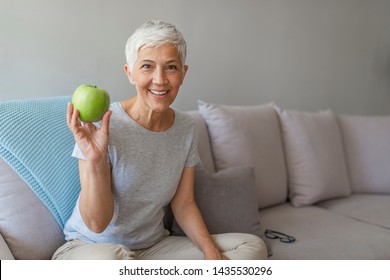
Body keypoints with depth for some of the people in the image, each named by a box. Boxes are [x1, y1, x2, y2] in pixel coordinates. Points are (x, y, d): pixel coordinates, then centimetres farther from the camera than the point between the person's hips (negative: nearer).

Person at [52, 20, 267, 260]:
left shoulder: (186, 128, -2)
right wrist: (96, 162, -35)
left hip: (154, 245, 5)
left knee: (253, 246, -8)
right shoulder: (101, 126, -19)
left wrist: (210, 250, -10)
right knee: (106, 258, -41)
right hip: (89, 246, -4)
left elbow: (184, 204, 5)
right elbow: (96, 223, -18)